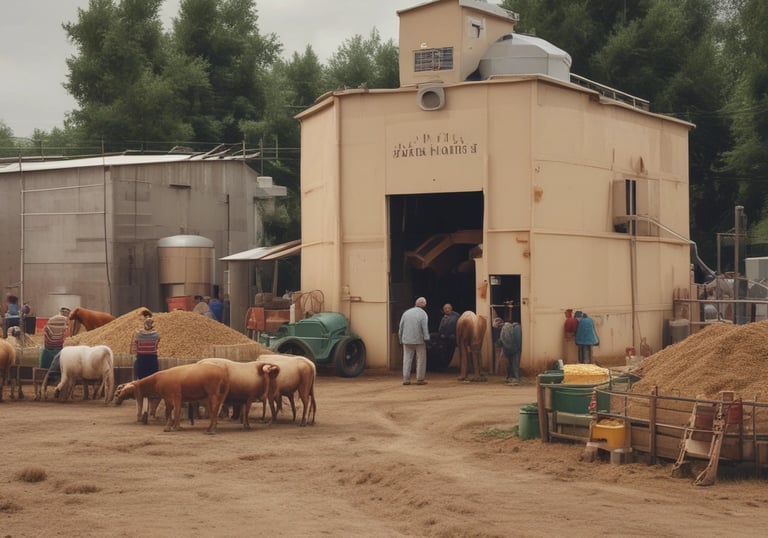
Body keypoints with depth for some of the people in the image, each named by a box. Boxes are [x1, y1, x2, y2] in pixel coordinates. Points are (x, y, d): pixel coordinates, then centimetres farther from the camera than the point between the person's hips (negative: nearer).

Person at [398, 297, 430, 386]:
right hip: (419, 340, -4)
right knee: (421, 360, 5)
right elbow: (425, 328, -13)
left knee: (407, 360, 6)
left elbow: (401, 327, 9)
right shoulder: (423, 314, -7)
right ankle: (419, 379, 4)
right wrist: (426, 339, -9)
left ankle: (406, 379, 3)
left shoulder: (406, 312, 7)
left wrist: (400, 339, 15)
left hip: (407, 340, 4)